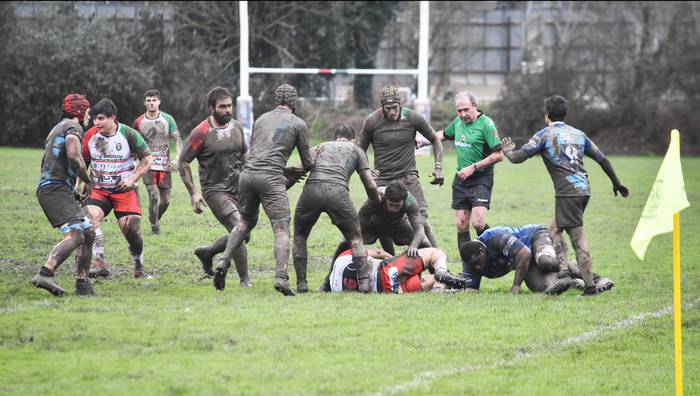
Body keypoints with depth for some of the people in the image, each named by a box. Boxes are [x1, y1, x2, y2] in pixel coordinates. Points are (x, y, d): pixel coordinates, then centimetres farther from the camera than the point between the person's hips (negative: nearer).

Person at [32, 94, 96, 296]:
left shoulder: (57, 128, 28)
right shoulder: (73, 127, -3)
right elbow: (73, 155, -21)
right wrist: (88, 181, -9)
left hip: (47, 188, 10)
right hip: (57, 190, -10)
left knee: (88, 233, 13)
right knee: (75, 235, -24)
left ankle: (82, 282, 11)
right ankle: (45, 274, -39)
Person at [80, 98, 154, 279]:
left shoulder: (128, 134, -8)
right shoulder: (90, 136, 0)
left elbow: (147, 159, -2)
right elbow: (82, 162, 13)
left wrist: (132, 179, -12)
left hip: (125, 190, -2)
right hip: (99, 190, 2)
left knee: (131, 230, -10)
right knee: (89, 216, -24)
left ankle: (139, 269, 15)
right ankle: (100, 265, -23)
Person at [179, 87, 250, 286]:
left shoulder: (237, 127, 7)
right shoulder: (202, 133, -11)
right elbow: (183, 161, -5)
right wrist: (193, 193, -10)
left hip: (237, 189, 7)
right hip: (215, 190, -7)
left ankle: (206, 253, 35)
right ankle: (245, 281, -12)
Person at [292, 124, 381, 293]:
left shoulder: (320, 147, 34)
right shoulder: (356, 150, 30)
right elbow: (370, 185, 24)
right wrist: (378, 202, 42)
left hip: (311, 189, 1)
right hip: (337, 192, -1)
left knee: (299, 236, 21)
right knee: (355, 238, 15)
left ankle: (301, 283, 12)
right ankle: (364, 282, -1)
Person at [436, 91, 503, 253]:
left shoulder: (486, 124, -13)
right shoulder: (458, 122, 8)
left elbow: (498, 155, -15)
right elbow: (444, 134, 30)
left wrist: (473, 167, -17)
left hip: (481, 179, -7)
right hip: (460, 179, 7)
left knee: (478, 223, -18)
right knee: (461, 226, 3)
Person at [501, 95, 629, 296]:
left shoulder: (545, 135, -1)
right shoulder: (578, 134, 16)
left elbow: (518, 157, -2)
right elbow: (602, 159, 18)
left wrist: (508, 150, 20)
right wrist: (617, 183, 29)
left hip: (567, 192, -7)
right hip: (583, 189, 7)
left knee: (578, 239, -7)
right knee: (554, 230, 18)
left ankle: (590, 286, -10)